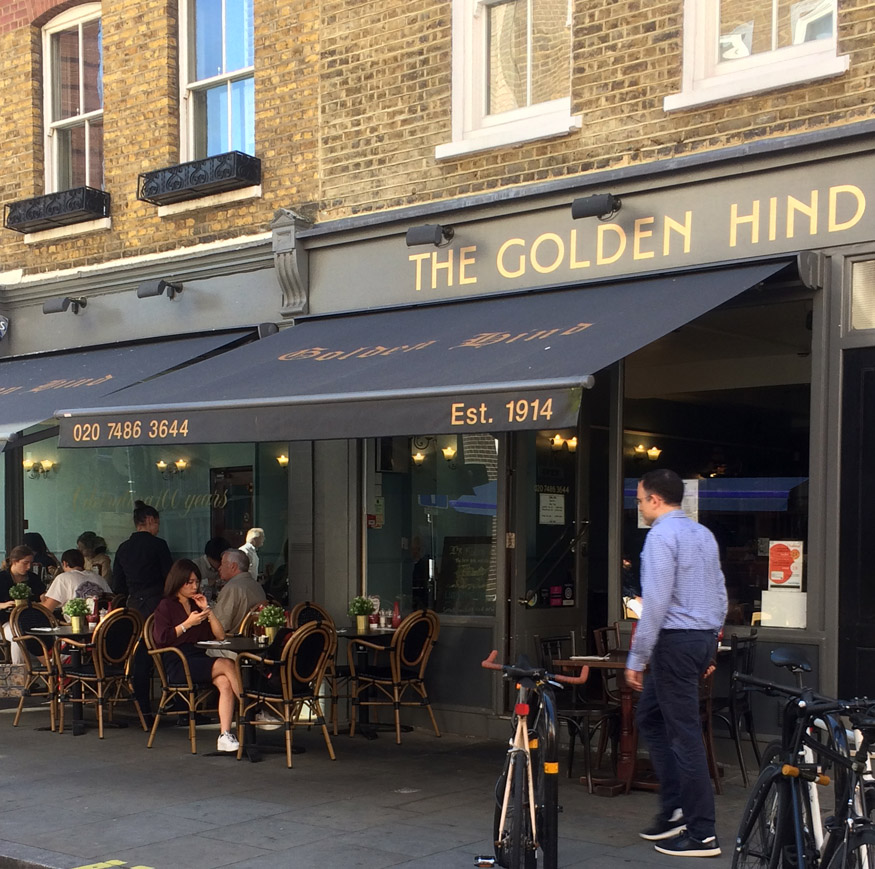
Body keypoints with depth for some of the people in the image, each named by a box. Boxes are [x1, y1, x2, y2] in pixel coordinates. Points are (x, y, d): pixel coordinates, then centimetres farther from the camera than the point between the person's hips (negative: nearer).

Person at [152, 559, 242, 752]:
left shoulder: (197, 605, 24)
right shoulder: (166, 606, 9)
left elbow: (220, 635, 17)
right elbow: (161, 639, -7)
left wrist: (207, 610, 7)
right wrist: (187, 624, -6)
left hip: (201, 660, 5)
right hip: (177, 664, -5)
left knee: (225, 682, -29)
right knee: (227, 665, -28)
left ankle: (225, 736, -37)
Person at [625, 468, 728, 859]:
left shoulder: (661, 536, -13)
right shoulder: (703, 534, 14)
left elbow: (655, 602, -19)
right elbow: (720, 593, 17)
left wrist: (636, 659, -15)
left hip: (675, 640, -9)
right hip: (704, 638, 9)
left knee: (685, 733, -4)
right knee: (650, 717, 20)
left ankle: (702, 834, 1)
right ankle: (674, 809, 19)